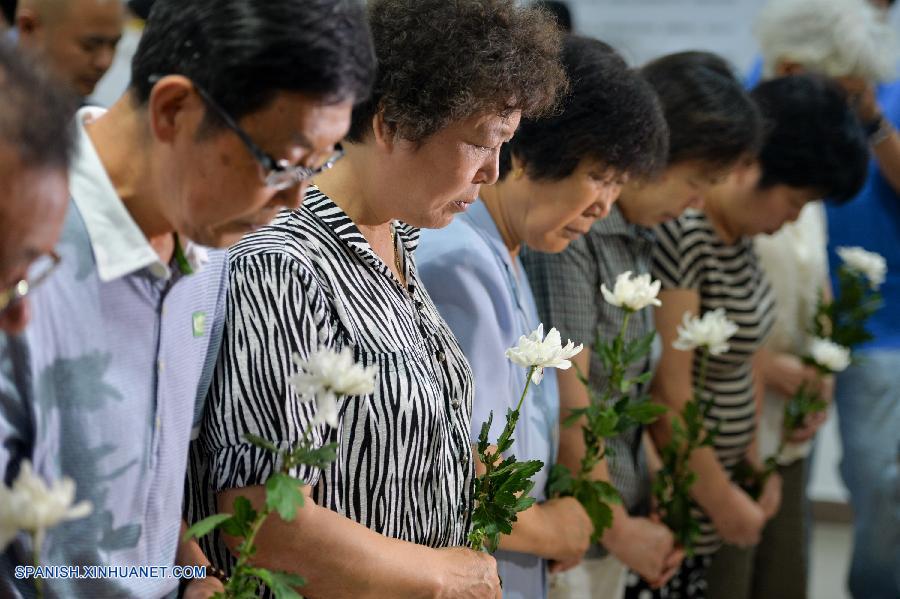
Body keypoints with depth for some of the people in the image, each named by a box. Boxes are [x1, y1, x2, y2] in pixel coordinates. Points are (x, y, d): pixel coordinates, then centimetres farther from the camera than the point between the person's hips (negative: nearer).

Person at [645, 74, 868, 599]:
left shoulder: (739, 229, 6)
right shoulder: (681, 234, -22)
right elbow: (668, 389, -22)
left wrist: (754, 463, 9)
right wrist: (721, 499, -12)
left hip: (720, 473, 9)